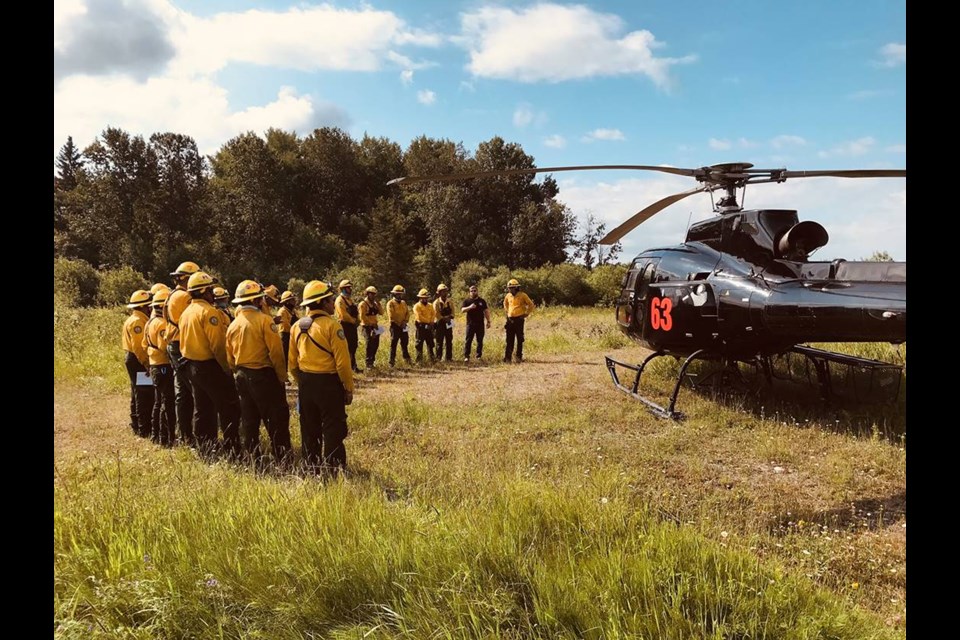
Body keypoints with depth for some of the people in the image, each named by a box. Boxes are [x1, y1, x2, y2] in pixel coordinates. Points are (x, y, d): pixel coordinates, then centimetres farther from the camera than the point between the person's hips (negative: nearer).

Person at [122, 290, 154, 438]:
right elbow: (139, 346, -22)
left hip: (133, 360, 11)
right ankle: (145, 429, -5)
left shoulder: (137, 319, 16)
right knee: (145, 397, -8)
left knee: (138, 395, 18)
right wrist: (146, 364, -21)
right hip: (138, 361, -11)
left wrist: (145, 362, 15)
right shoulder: (137, 321, -16)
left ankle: (137, 426, 27)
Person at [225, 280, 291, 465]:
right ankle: (282, 459, -1)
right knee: (276, 419, 0)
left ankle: (252, 457, 20)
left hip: (242, 376, 7)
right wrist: (282, 376, -6)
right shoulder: (264, 320, -13)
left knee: (249, 419, 14)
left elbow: (230, 357, 12)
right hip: (263, 374, -6)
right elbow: (276, 351, -15)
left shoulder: (233, 325, 6)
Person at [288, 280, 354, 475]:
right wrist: (349, 388, -6)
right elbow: (342, 361, -16)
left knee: (309, 429, 16)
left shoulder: (297, 326, 4)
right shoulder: (331, 325, -15)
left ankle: (312, 468, 26)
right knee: (333, 430, 3)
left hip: (306, 384, 6)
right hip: (328, 383, -6)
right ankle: (333, 470, 6)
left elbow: (292, 362, 10)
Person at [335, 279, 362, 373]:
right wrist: (353, 321, -10)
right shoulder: (340, 300, -12)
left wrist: (358, 320, -2)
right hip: (345, 325, -9)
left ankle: (353, 366, 22)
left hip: (353, 325, 9)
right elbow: (344, 315, -21)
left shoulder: (350, 299, 16)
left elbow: (356, 311, 15)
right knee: (346, 347, -4)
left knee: (353, 347, 13)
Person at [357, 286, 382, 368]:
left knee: (376, 344, 11)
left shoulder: (374, 304, 16)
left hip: (375, 327, 8)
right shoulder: (363, 304, -10)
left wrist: (378, 304, -4)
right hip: (367, 327, -8)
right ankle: (368, 363, 0)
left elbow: (381, 312, 8)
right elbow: (363, 317, -17)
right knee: (370, 345, -7)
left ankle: (372, 360, 26)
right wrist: (372, 323, -16)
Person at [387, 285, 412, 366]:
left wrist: (405, 321, -7)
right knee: (393, 344, -2)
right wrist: (399, 324, -13)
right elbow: (391, 316, -14)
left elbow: (407, 313, 10)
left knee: (404, 343, 13)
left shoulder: (403, 303, 14)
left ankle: (407, 358, 23)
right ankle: (392, 361, 2)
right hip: (395, 326, -6)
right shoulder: (390, 304, -6)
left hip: (403, 326, 6)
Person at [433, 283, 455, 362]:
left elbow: (452, 312, 5)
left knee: (449, 341, 5)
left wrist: (449, 317, -14)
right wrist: (444, 319, -14)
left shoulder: (450, 302, 8)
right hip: (440, 324, -4)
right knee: (439, 342, -2)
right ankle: (438, 357, 3)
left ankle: (449, 357, 11)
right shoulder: (436, 302, -4)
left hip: (449, 324, 4)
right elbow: (437, 314, -9)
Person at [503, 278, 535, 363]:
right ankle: (507, 357, 7)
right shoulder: (508, 296, 8)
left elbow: (531, 305, 1)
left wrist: (526, 314, -2)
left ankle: (519, 356, 8)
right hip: (510, 320, 4)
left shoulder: (522, 295, -6)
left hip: (519, 320, -4)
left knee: (520, 339, 2)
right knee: (509, 340, 5)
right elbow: (505, 304, 30)